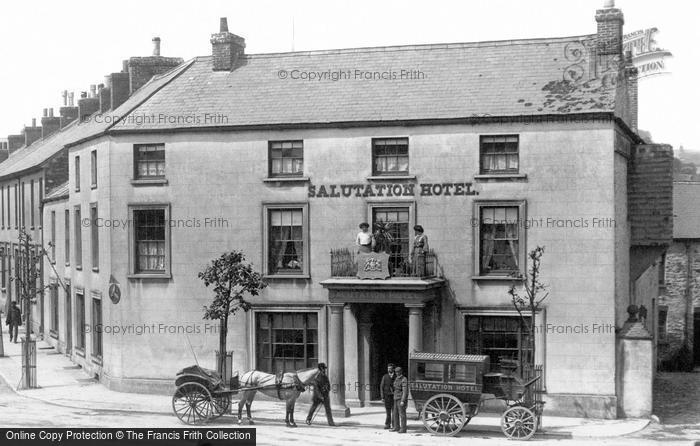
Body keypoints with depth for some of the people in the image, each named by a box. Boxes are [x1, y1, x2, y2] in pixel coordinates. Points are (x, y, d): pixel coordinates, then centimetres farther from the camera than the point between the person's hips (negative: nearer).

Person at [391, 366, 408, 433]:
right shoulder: (396, 379, 13)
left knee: (402, 414, -6)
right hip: (396, 398, 9)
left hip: (401, 399, -9)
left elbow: (405, 391, -19)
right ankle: (396, 427, 20)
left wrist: (403, 401, -24)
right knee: (395, 413, 12)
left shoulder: (404, 380, -14)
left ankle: (403, 429, -3)